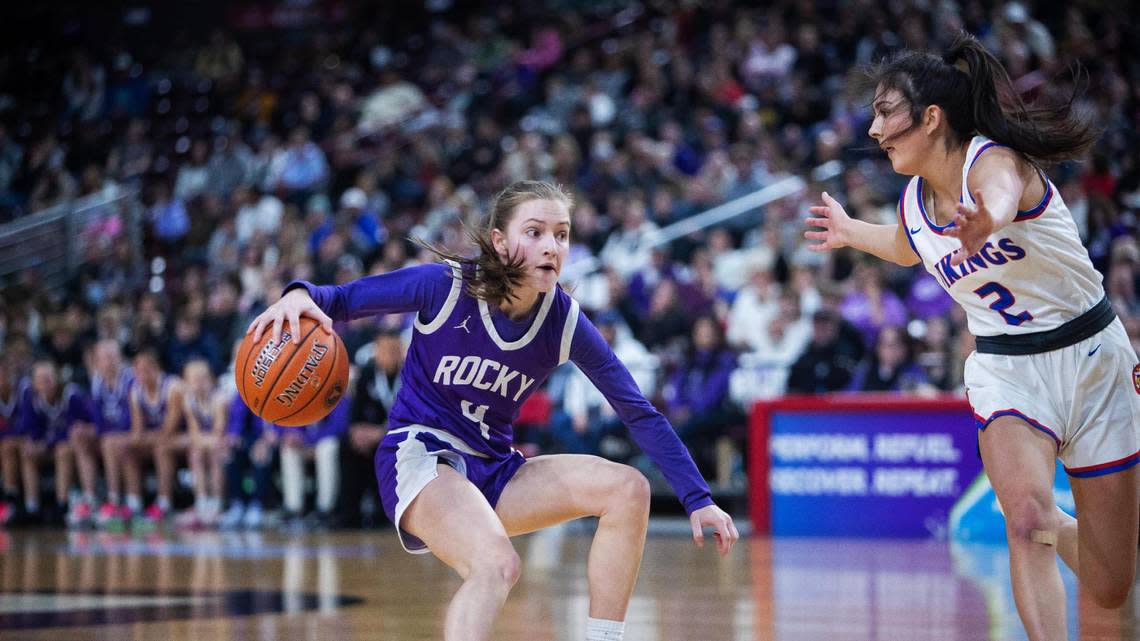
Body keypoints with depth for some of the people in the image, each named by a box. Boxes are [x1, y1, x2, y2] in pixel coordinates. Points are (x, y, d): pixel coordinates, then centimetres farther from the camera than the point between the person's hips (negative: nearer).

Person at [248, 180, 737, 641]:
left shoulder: (564, 322, -5)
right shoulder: (447, 285, -14)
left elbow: (639, 413, 0)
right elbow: (341, 300, -7)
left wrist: (697, 499, -4)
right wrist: (300, 295, -32)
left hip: (493, 471, 5)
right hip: (418, 455, -5)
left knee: (628, 490, -14)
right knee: (496, 564, -34)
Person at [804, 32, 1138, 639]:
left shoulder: (994, 159, -21)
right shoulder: (914, 202, -2)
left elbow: (1000, 198, -49)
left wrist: (984, 221, -70)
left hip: (1091, 357, -4)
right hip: (1005, 368, 4)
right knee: (1026, 516, -27)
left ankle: (1057, 529, 36)